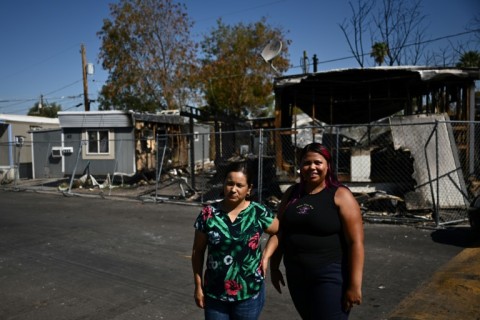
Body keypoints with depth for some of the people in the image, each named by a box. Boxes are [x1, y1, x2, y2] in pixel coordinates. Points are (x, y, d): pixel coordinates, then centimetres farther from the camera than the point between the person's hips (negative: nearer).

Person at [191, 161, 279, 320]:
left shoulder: (259, 213, -9)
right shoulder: (208, 213, -7)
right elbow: (198, 251, 1)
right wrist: (198, 286, 2)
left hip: (249, 294, 0)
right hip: (214, 293, 1)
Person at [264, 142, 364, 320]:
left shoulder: (340, 195, -10)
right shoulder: (291, 194, 5)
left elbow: (355, 243, -13)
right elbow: (279, 232, 10)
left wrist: (354, 285, -15)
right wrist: (274, 267, 9)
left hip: (330, 277, -5)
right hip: (296, 277, 5)